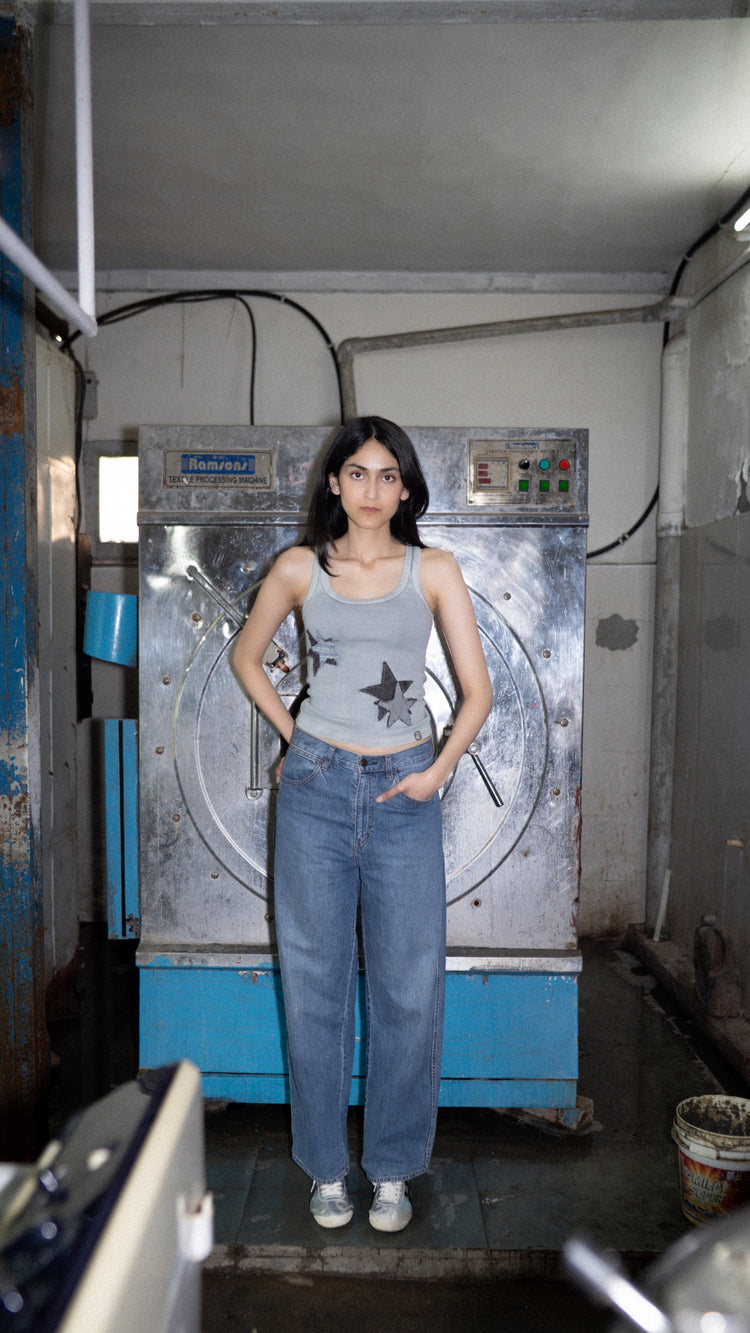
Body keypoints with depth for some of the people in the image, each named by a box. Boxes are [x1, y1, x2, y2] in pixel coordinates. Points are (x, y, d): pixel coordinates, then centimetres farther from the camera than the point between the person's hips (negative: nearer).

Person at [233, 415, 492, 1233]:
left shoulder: (434, 571, 3)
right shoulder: (299, 568, 4)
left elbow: (477, 690, 3)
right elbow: (246, 657, 17)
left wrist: (438, 770, -8)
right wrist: (290, 734, 7)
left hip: (402, 793, 0)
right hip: (316, 788, 1)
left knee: (409, 989, 4)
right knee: (314, 983, 7)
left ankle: (394, 1169, 24)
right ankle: (326, 1167, 26)